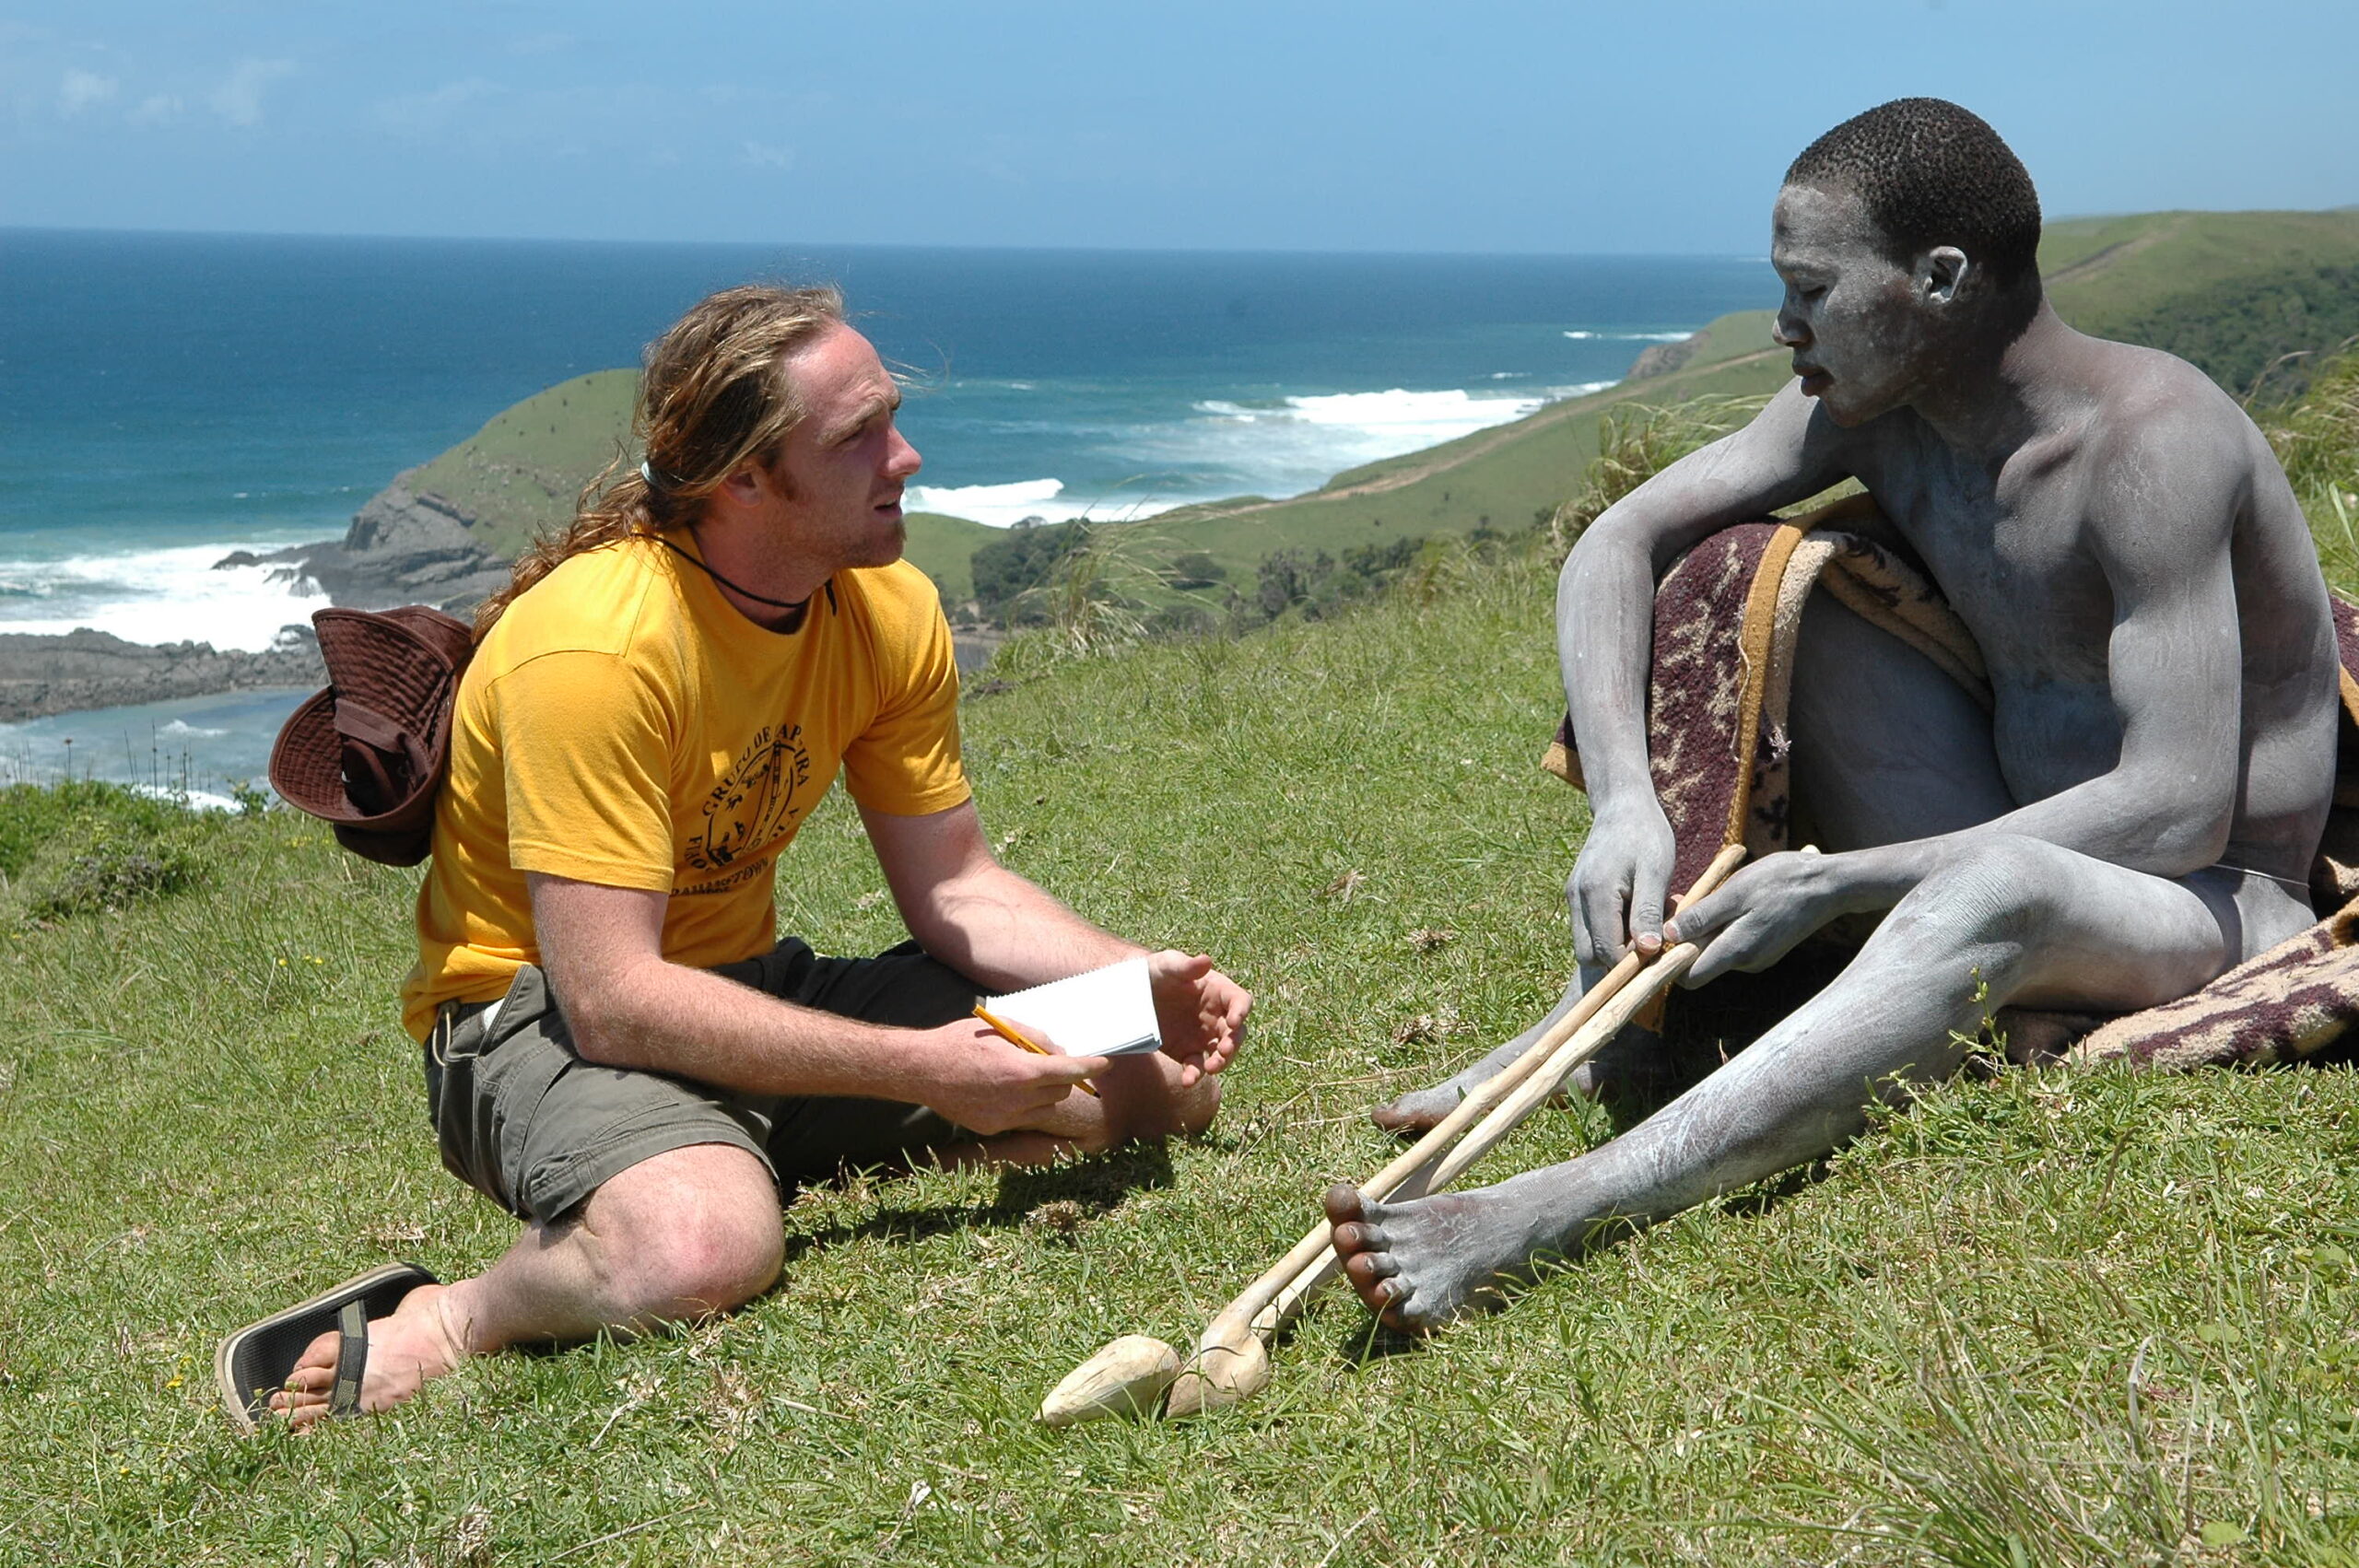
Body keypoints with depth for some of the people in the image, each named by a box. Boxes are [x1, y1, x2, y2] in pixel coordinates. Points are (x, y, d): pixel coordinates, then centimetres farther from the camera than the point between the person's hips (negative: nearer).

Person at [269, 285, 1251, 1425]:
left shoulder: (890, 613, -3)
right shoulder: (596, 648, -25)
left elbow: (956, 887, 4)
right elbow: (611, 998, -29)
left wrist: (1137, 980, -14)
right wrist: (919, 1067, -30)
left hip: (754, 986, 8)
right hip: (543, 1013, -7)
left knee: (1165, 1083, -3)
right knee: (700, 1249, -41)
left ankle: (786, 1158, 0)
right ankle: (456, 1322, -10)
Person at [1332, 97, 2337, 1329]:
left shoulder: (2151, 438, -25)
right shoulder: (1864, 405, -4)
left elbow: (2180, 810, -30)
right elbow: (1617, 542, -5)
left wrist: (1829, 881, -30)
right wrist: (1624, 799, -22)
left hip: (2224, 915, -7)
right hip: (2023, 846, 7)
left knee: (1996, 895, -41)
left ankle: (1542, 1224, -49)